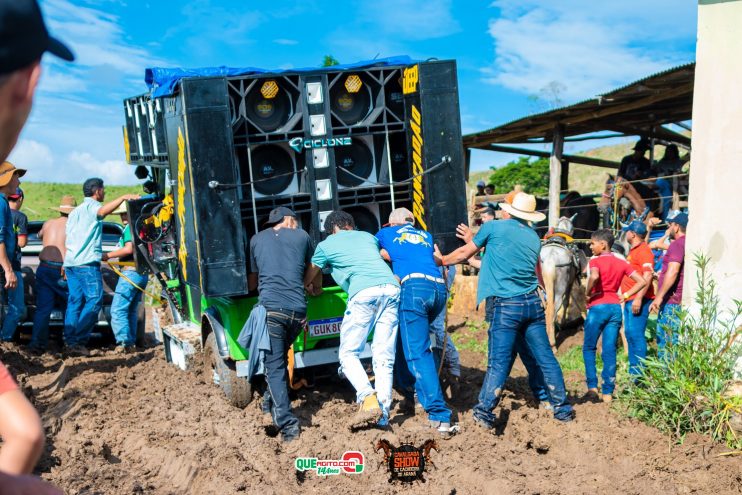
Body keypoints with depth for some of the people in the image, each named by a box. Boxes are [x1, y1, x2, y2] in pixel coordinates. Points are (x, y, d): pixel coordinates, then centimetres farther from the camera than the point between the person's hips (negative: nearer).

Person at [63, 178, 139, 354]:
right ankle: (79, 340, -14)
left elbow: (66, 239, 25)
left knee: (74, 301, 9)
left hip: (70, 262, 9)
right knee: (94, 301, -9)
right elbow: (103, 211, -27)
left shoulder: (75, 211, 26)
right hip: (87, 262, -9)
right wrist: (123, 197, -36)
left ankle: (70, 340, 6)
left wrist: (66, 263, 27)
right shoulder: (92, 205, 0)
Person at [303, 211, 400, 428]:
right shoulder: (368, 237, 30)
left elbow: (308, 280, 33)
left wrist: (312, 287, 56)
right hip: (392, 287, 5)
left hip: (364, 292, -4)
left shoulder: (326, 245, 20)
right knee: (384, 358, 6)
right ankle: (383, 416, 0)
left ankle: (368, 398, -19)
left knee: (348, 354, 4)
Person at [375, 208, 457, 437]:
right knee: (417, 341, 25)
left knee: (417, 352, -9)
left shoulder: (386, 233, 25)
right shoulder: (426, 235, 33)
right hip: (440, 288, 5)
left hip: (414, 286, -5)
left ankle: (440, 415, -20)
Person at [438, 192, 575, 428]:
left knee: (499, 363, -4)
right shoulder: (534, 237, 15)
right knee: (546, 358, 11)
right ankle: (562, 408, 19)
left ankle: (484, 413, -3)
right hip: (533, 303, 5)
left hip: (506, 305, -5)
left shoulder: (494, 227, 0)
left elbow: (464, 253, 9)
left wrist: (441, 260, 27)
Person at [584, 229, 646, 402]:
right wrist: (625, 296, 6)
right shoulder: (621, 263, 10)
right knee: (610, 350, 6)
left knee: (589, 348, 10)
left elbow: (594, 276, -27)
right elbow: (641, 281, 8)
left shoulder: (595, 261, -6)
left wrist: (588, 293, -13)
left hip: (598, 307, -4)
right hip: (615, 308, 5)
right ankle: (608, 392, 5)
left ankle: (592, 386, 3)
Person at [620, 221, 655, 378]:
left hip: (638, 300, -11)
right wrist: (625, 295, 23)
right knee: (629, 334, 13)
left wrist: (638, 298, -27)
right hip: (629, 299, 11)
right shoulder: (633, 250, 21)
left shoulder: (643, 251, -12)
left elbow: (647, 276, -22)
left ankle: (639, 373, -9)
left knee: (636, 334, -12)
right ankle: (633, 370, 20)